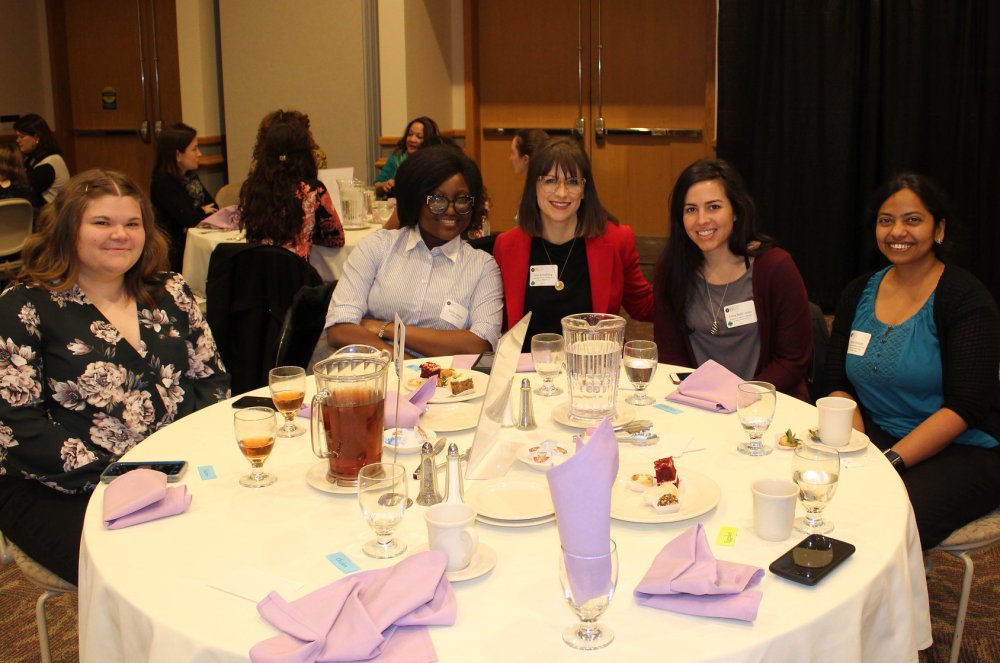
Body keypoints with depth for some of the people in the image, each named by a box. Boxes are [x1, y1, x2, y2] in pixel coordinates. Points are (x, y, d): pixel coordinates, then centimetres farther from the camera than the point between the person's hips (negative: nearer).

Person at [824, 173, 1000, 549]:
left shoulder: (966, 299, -7)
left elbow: (964, 407, -15)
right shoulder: (858, 294, 9)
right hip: (875, 435, 5)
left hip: (962, 451, -4)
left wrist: (889, 461, -25)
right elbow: (838, 384, 7)